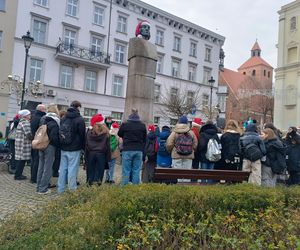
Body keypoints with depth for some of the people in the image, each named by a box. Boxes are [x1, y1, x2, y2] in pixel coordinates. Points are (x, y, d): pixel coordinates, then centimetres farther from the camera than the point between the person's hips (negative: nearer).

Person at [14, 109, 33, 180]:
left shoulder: (21, 122, 17)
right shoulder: (25, 123, -15)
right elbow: (28, 134, -22)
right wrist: (32, 138, -7)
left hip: (20, 143, 10)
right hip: (23, 144, -10)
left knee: (20, 159, 14)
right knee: (22, 159, -2)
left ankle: (18, 174, 23)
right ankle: (18, 175, 5)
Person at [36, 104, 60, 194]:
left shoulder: (43, 119, 8)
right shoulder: (54, 121, -15)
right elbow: (54, 137, -19)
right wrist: (58, 145, -8)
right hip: (50, 146, -7)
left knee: (41, 166, 15)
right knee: (47, 168, 1)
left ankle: (38, 187, 25)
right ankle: (43, 189, 8)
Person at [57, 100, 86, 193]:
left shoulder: (63, 118, 9)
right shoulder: (79, 119, -10)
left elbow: (60, 132, 14)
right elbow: (82, 135, -7)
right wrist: (83, 147, 2)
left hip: (63, 148, 6)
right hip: (74, 149, -6)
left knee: (62, 168, 12)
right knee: (72, 169, -2)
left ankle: (60, 189, 20)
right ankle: (72, 190, 2)